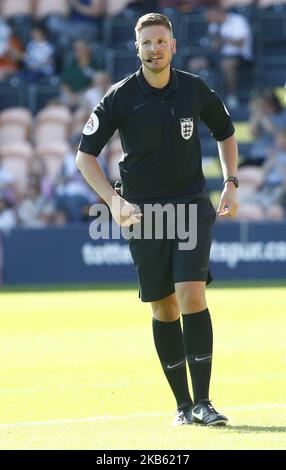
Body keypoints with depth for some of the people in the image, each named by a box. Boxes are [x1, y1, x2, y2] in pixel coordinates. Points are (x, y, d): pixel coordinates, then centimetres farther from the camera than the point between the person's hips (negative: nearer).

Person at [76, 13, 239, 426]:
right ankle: (183, 404, 12)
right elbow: (85, 154, 0)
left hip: (193, 208, 0)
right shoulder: (120, 97, -5)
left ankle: (202, 401, -12)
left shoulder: (195, 91, 1)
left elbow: (225, 133, 20)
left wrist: (231, 184, 9)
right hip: (143, 213, 0)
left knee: (191, 295, -16)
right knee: (163, 309, 2)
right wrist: (113, 200, -13)